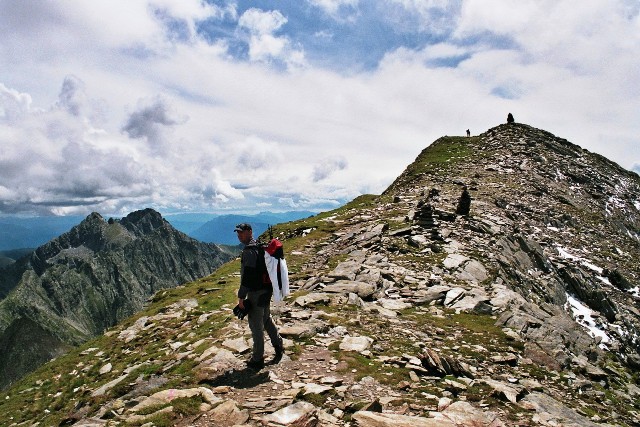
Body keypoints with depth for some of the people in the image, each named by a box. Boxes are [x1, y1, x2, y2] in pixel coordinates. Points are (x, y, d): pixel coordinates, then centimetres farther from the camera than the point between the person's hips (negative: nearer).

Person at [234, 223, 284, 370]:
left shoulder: (249, 251, -20)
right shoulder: (260, 247, 10)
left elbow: (247, 275, -24)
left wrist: (241, 297, -19)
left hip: (256, 293, -9)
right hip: (266, 290, 9)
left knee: (256, 326, 2)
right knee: (267, 320, 24)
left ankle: (257, 360, 14)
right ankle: (278, 346, 32)